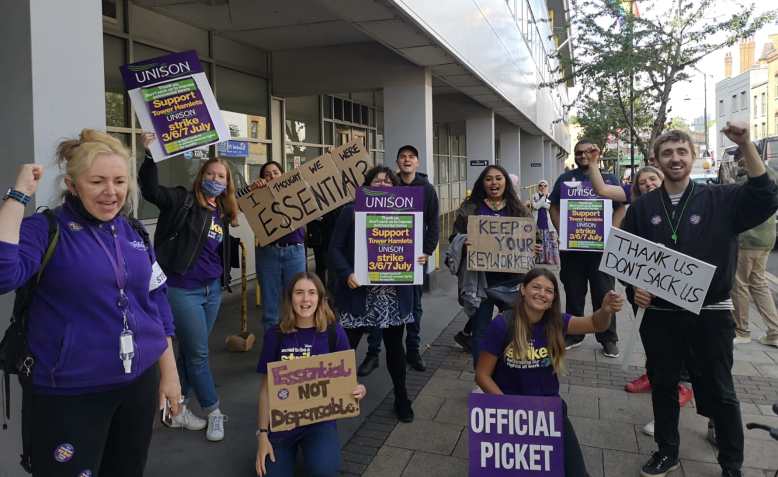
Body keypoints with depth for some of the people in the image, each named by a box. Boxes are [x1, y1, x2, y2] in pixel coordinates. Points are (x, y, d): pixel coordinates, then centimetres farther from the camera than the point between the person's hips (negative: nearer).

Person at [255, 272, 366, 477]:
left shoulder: (334, 333, -7)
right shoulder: (275, 335, -6)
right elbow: (265, 388, -1)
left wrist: (359, 391, -22)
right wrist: (262, 434, -4)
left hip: (319, 419, -1)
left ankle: (311, 449, 7)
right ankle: (292, 449, 17)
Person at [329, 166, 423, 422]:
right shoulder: (351, 212, 0)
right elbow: (335, 248, -3)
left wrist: (421, 257, -9)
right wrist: (346, 274, -18)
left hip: (394, 294, 3)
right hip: (359, 292, -2)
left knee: (394, 344, 13)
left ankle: (401, 397, 28)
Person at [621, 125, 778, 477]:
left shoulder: (720, 199, -2)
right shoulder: (643, 207, 3)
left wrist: (745, 146, -23)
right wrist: (635, 287, -9)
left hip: (711, 315, -2)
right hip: (660, 315, 2)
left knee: (719, 392, 10)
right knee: (662, 386, 15)